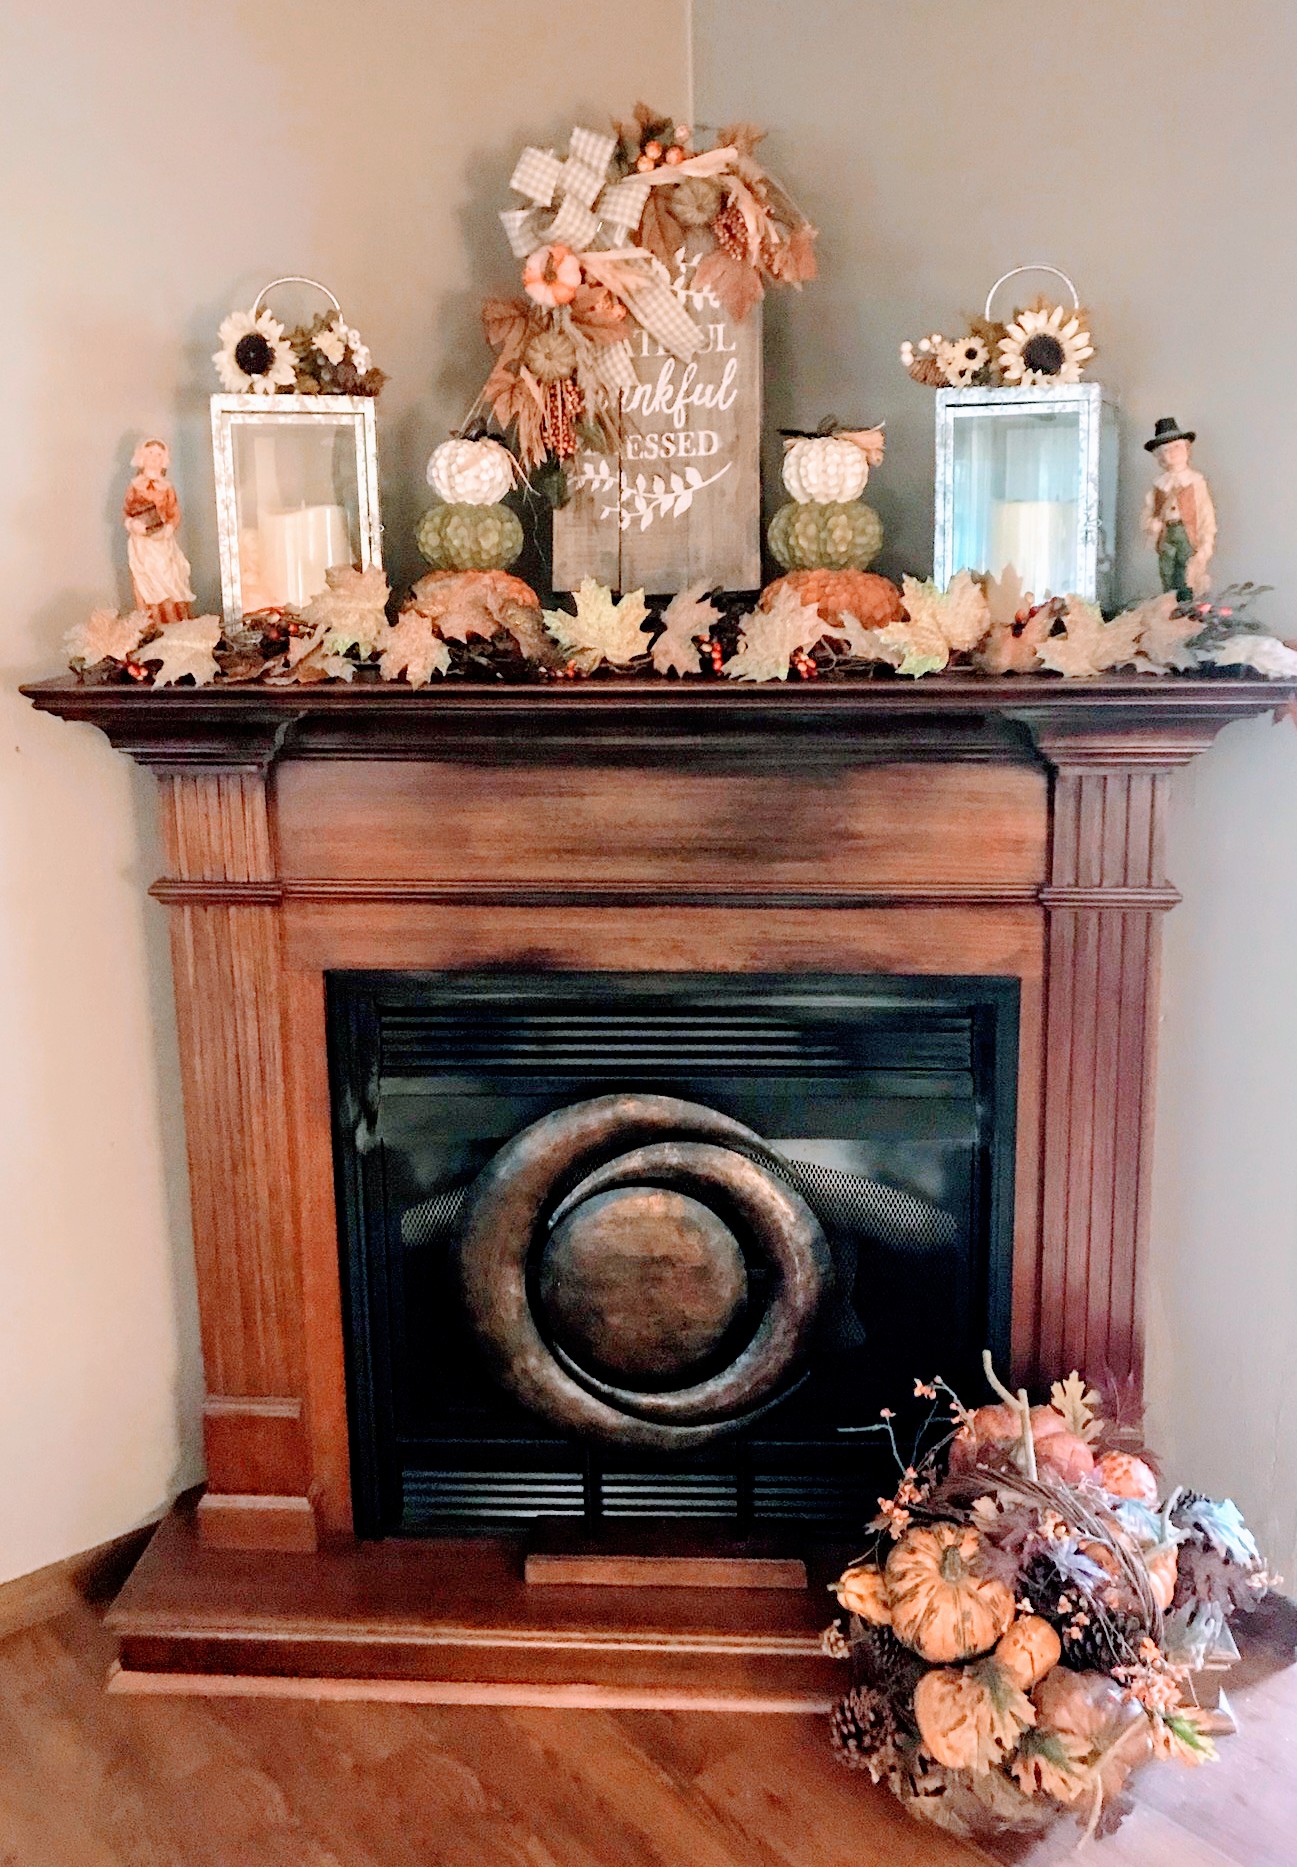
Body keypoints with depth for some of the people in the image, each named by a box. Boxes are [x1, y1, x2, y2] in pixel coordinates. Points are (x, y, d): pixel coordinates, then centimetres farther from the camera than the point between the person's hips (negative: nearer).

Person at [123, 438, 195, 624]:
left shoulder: (166, 486, 8)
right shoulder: (135, 486, 4)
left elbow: (175, 514, 4)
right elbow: (126, 511, 5)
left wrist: (167, 530, -15)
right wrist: (133, 524, -16)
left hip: (163, 542, 1)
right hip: (141, 544, -1)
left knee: (171, 586, -2)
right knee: (147, 588, -3)